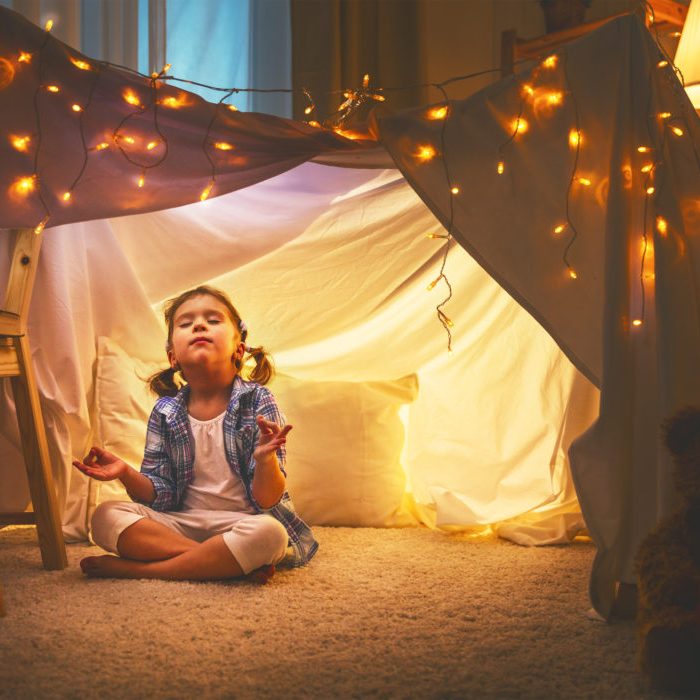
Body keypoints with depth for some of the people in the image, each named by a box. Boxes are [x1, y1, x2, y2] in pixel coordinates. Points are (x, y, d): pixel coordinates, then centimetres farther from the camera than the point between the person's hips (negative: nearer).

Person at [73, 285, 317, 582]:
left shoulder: (257, 401, -6)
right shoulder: (165, 413, 4)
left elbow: (266, 501, -12)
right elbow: (160, 496, 4)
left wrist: (266, 458, -34)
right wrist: (127, 475, -17)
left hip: (241, 522, -3)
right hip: (182, 522, 3)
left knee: (268, 533, -37)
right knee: (106, 516, -19)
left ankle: (135, 569, -25)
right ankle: (230, 563, -25)